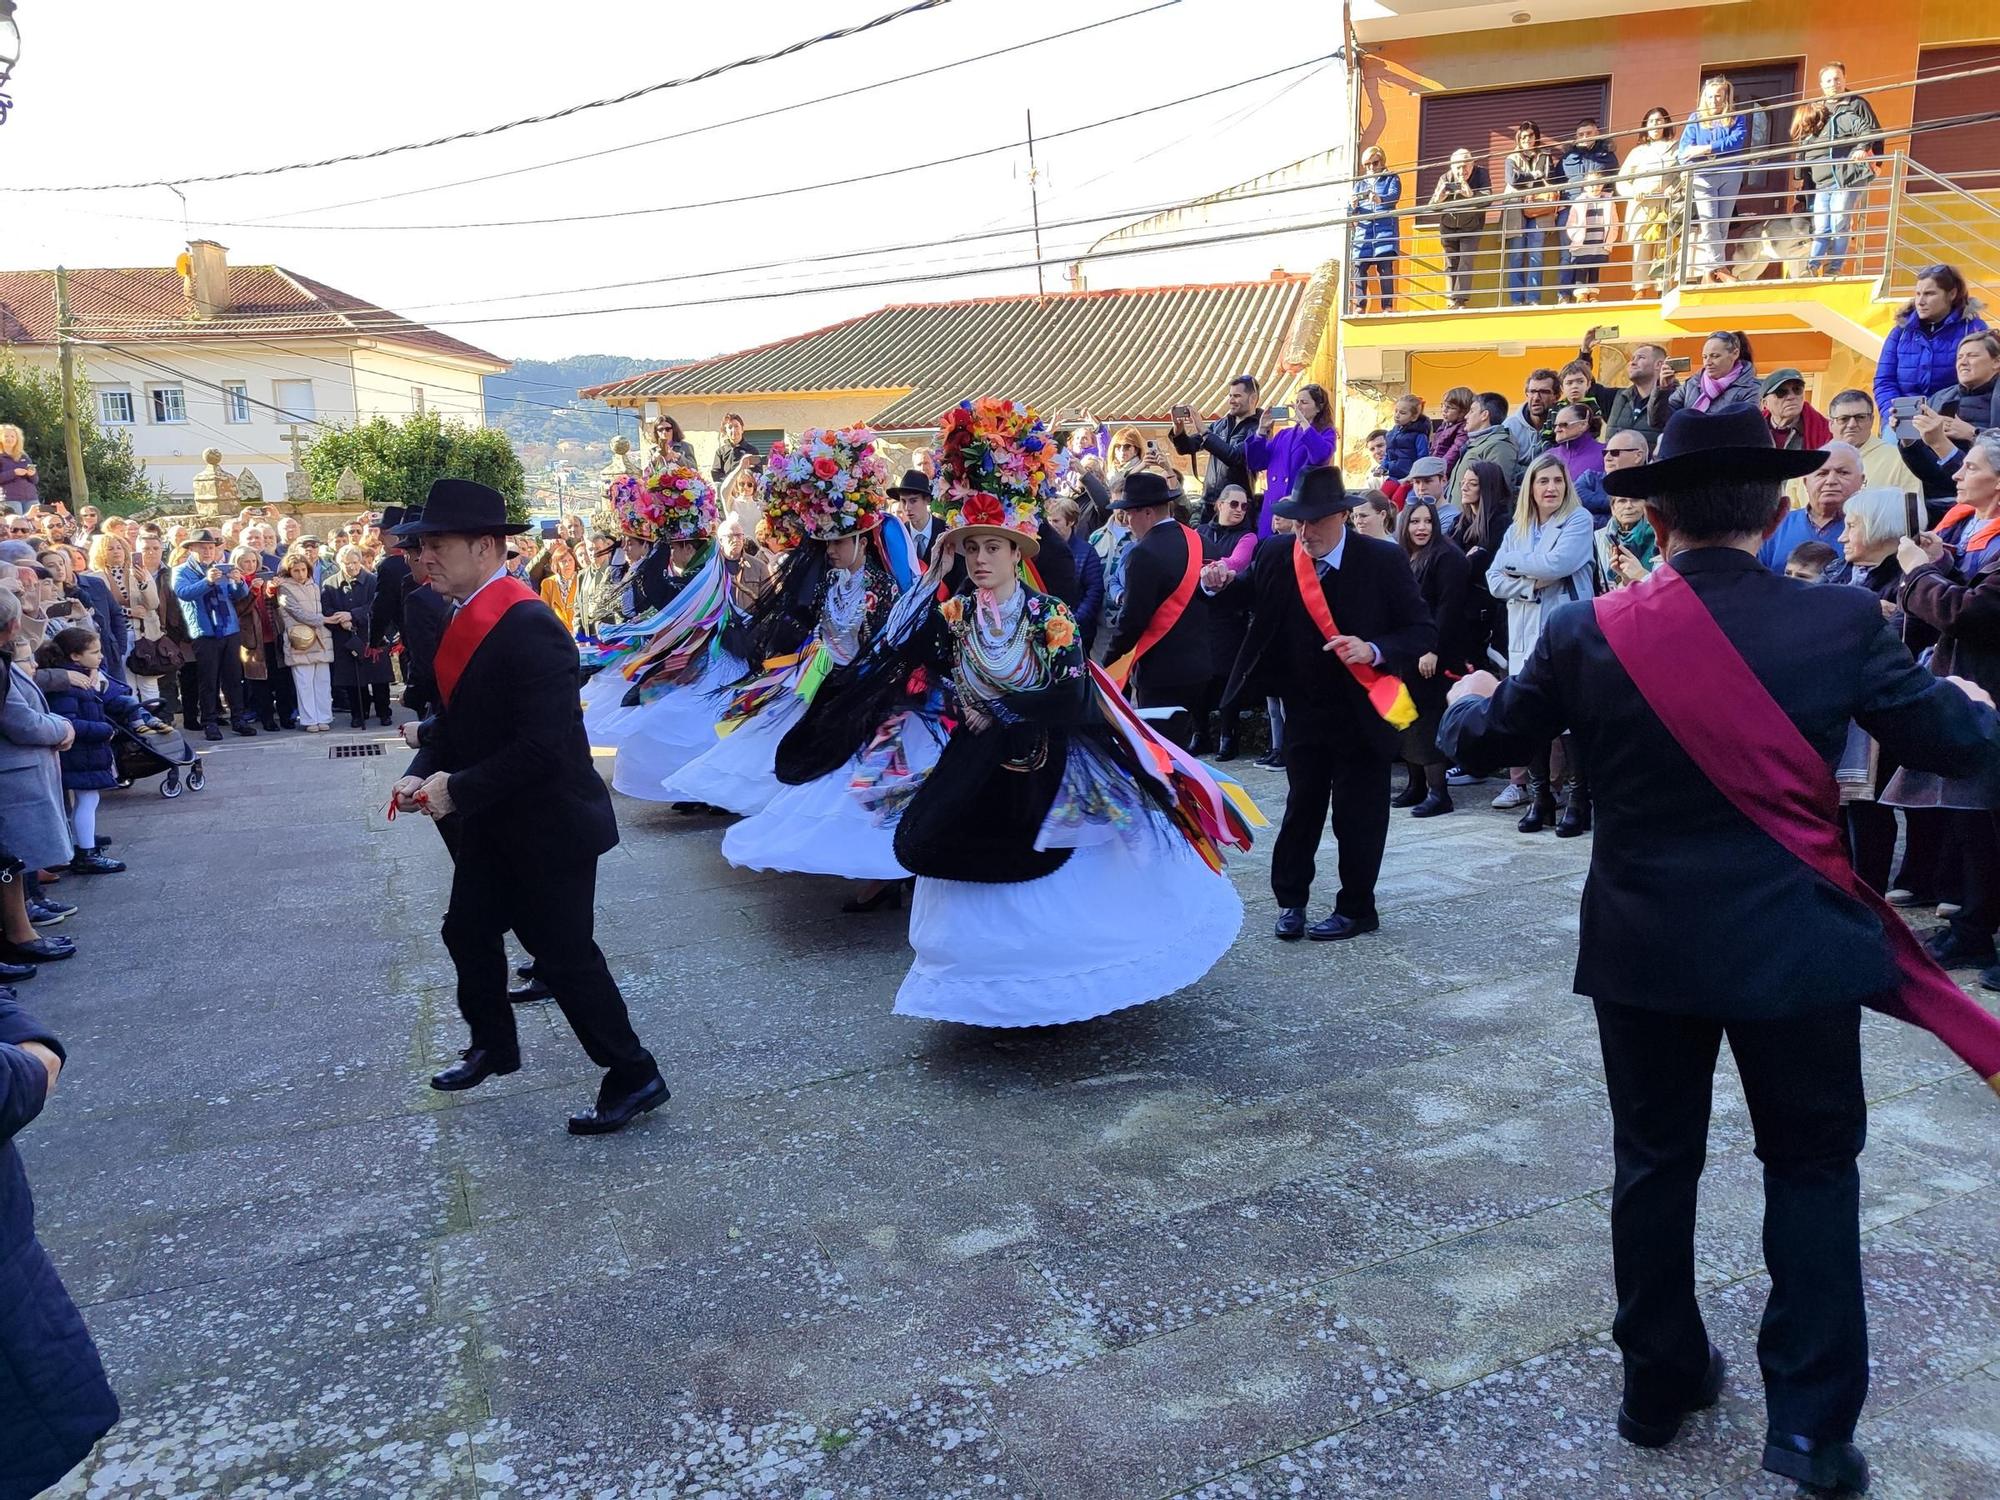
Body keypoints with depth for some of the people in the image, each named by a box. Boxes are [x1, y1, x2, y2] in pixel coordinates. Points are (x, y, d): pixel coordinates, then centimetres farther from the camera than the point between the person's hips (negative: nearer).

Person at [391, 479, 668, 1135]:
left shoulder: (528, 628, -25)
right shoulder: (468, 617, 4)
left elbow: (542, 747, -29)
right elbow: (457, 714, 12)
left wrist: (459, 790, -22)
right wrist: (423, 771, -5)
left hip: (547, 825, -10)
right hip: (489, 823, 10)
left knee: (564, 956, -1)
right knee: (468, 931, 21)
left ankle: (633, 1077, 14)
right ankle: (493, 1047, 43)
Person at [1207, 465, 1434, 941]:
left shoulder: (1384, 560, -15)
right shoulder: (1275, 555, -7)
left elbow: (1423, 633, -13)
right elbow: (1252, 594, 14)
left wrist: (1375, 650, -30)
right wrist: (1221, 583, -7)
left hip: (1363, 710, -3)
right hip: (1304, 708, 3)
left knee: (1357, 813, 7)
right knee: (1301, 805, 14)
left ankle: (1356, 909, 24)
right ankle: (1290, 899, 29)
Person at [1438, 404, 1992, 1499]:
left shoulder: (1590, 634, -9)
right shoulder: (1839, 623, -10)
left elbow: (1481, 743, 3)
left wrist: (1469, 696, 26)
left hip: (1643, 948, 1)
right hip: (1794, 946, -1)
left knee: (1654, 1163, 17)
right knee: (1811, 1167, 17)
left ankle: (1659, 1384, 32)